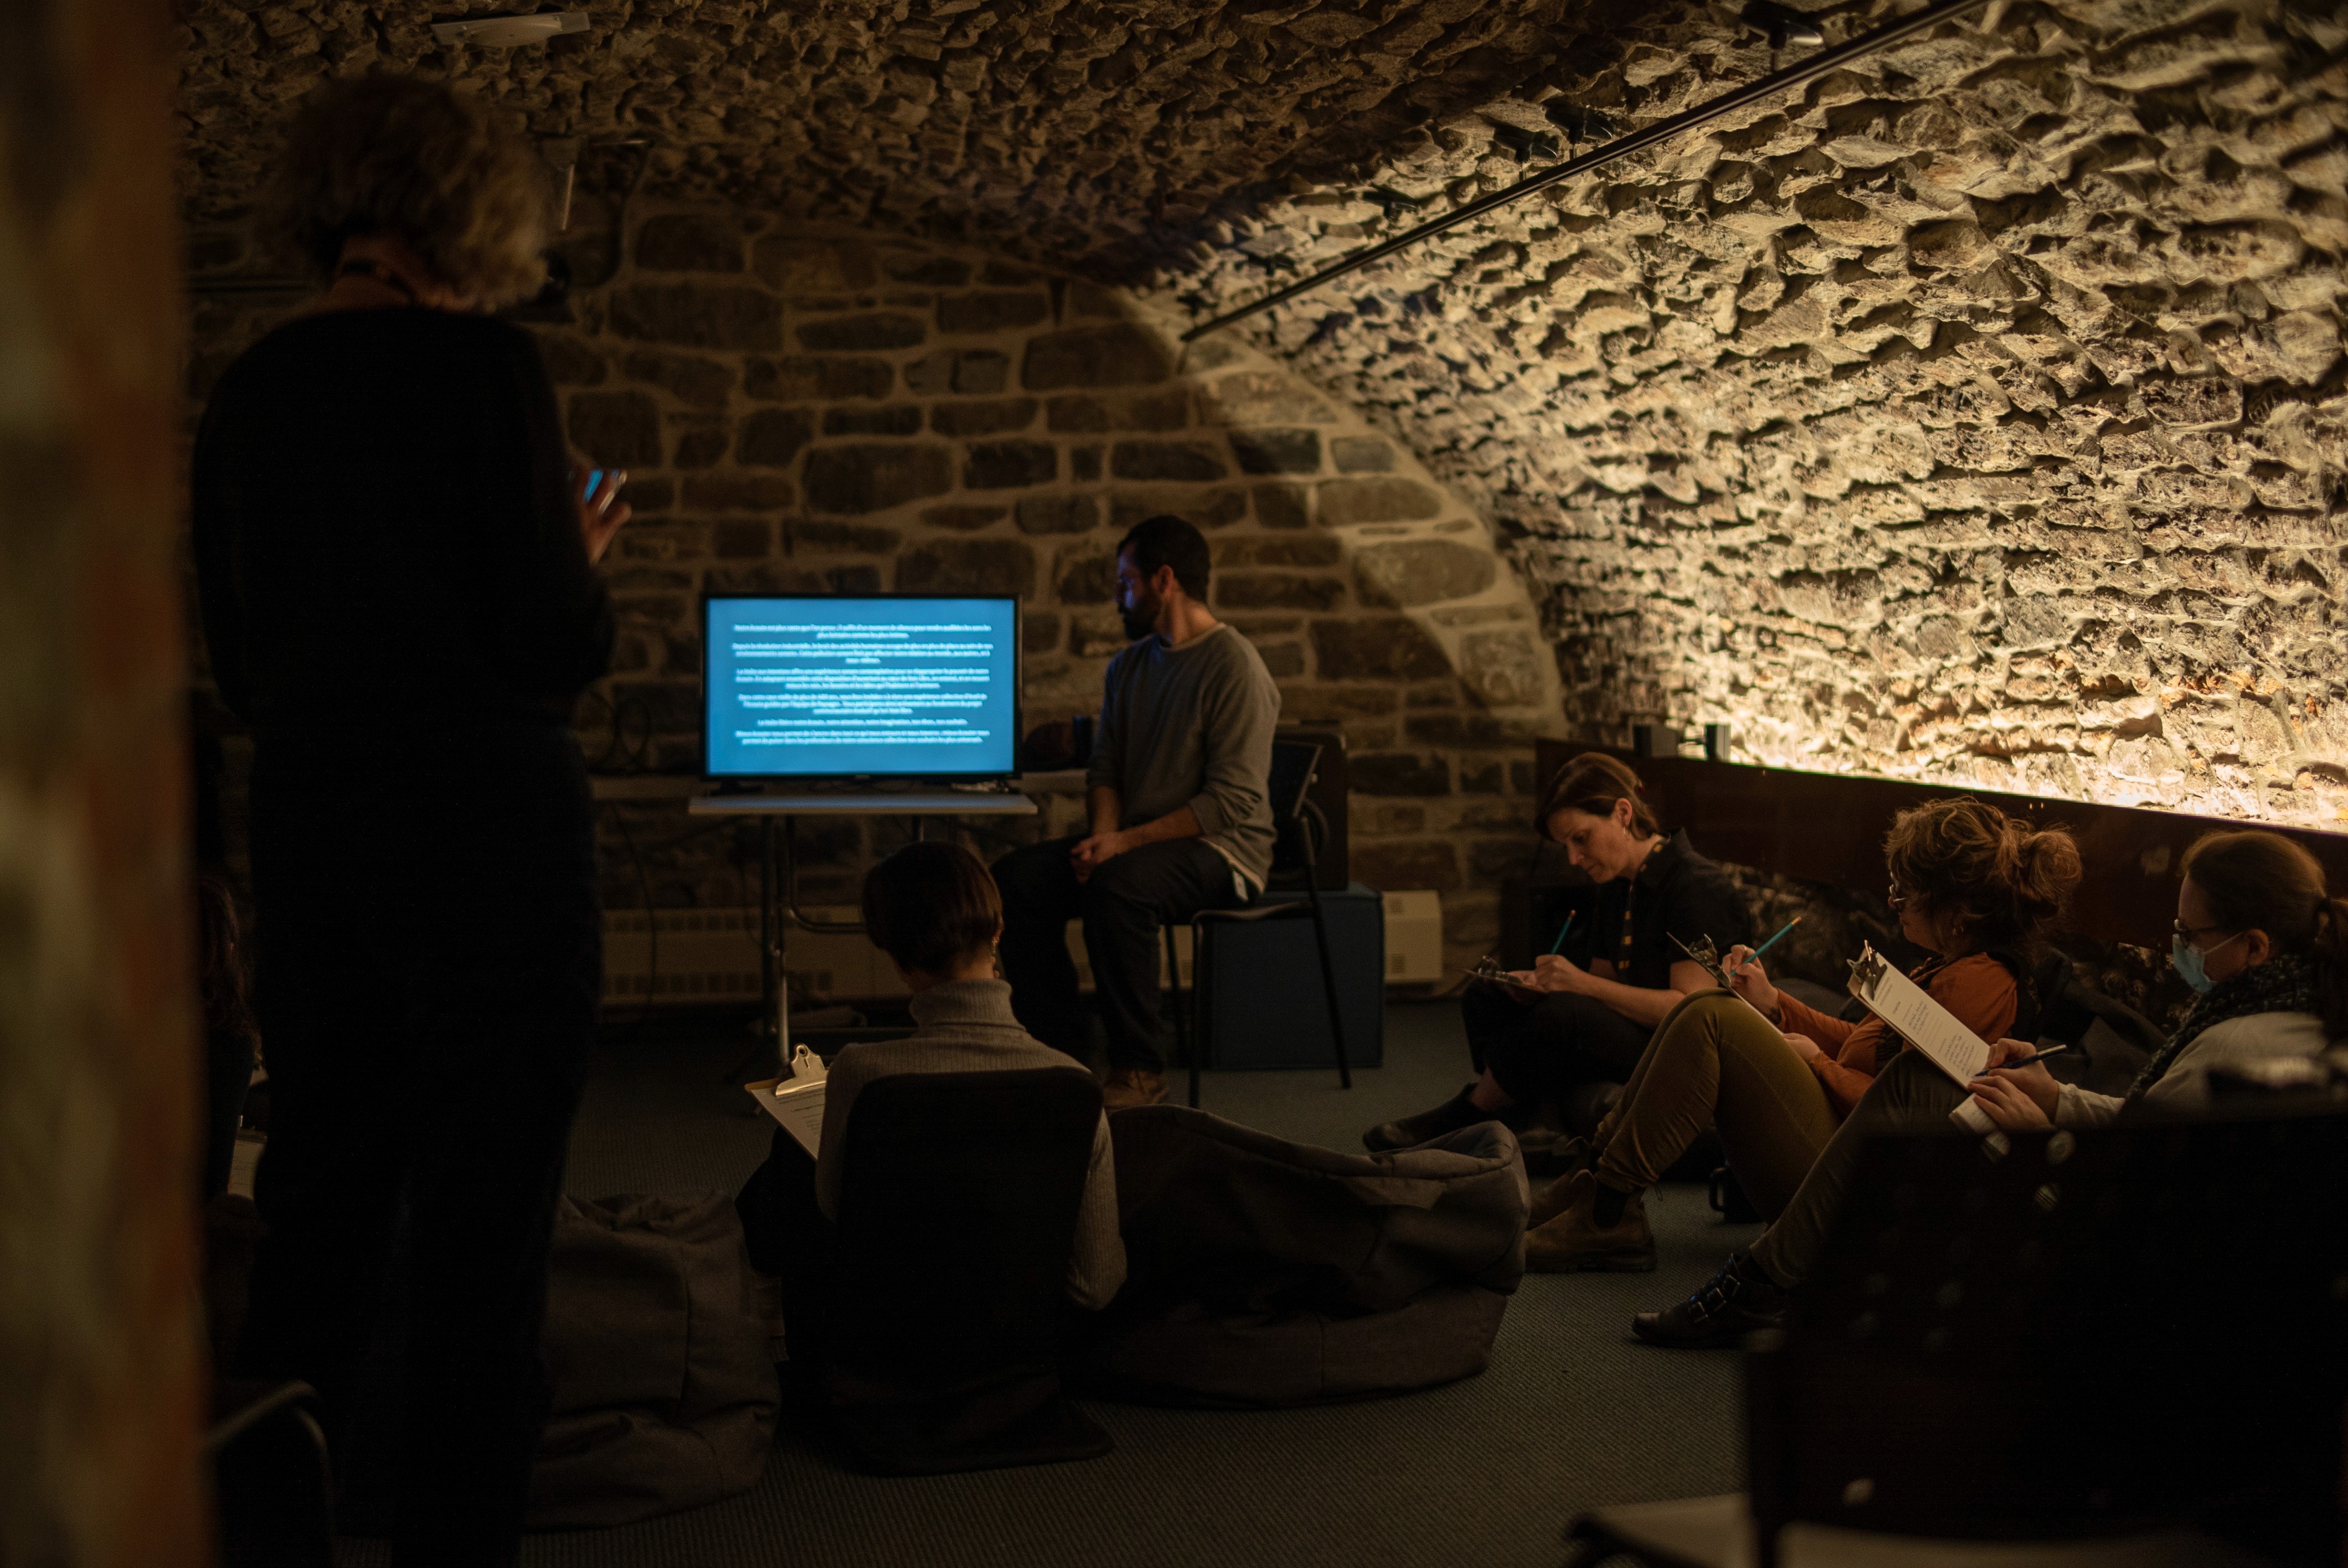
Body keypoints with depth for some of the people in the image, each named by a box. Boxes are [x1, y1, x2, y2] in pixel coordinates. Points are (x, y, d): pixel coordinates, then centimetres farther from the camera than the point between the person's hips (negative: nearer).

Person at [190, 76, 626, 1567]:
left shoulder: (249, 394, 8)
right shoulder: (481, 366, -11)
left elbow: (242, 667, 14)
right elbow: (559, 648, -14)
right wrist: (584, 556, 5)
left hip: (308, 832, 7)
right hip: (491, 833, -6)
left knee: (314, 1215, 18)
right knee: (481, 1236, 1)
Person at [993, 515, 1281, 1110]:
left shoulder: (1234, 666, -13)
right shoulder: (1128, 666, 14)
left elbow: (1232, 800, -19)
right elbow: (1105, 768, 16)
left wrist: (1126, 842, -22)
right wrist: (1102, 834, -7)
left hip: (1221, 849, -8)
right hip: (1134, 842, 8)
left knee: (1118, 885, -36)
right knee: (1015, 878, -13)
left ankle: (1140, 1068, -22)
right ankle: (1060, 1054, -8)